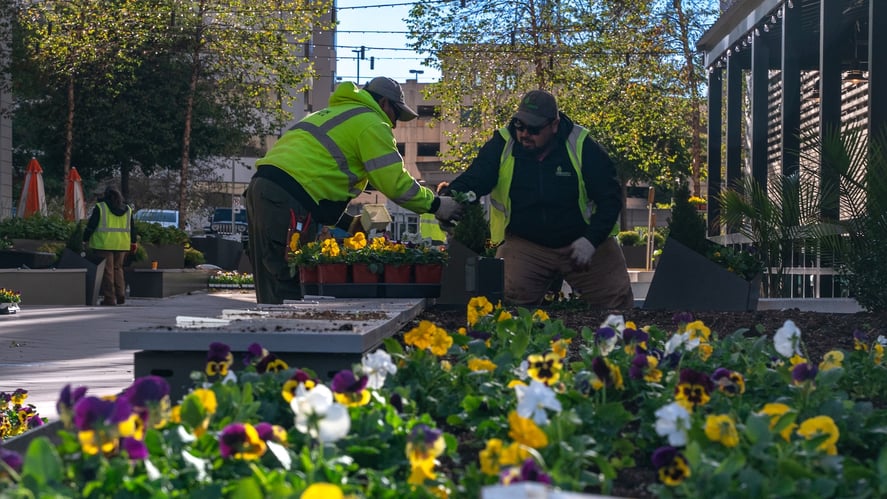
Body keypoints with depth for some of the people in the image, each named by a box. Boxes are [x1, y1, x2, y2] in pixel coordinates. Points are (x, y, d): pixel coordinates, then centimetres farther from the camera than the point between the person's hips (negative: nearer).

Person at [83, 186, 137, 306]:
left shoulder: (100, 207, -4)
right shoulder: (128, 209, 11)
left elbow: (90, 225, -4)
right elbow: (132, 228, 15)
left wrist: (85, 240, 4)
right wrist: (133, 242, 22)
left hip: (104, 244, -4)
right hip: (122, 245, 5)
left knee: (107, 270, -1)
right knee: (118, 268, 16)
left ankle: (109, 298, -4)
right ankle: (121, 296, 10)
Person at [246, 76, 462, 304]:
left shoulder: (332, 114, 31)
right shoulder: (371, 124, 1)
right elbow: (395, 182, -5)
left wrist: (347, 223, 25)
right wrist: (435, 204, 7)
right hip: (287, 199, -10)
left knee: (273, 290, 12)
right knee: (290, 292, -9)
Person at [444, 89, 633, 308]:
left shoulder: (582, 146, -10)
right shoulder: (501, 145, -7)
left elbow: (610, 196, -7)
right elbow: (472, 180, -13)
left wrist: (591, 239, -19)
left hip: (581, 241, 0)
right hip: (523, 244, 0)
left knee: (617, 298, -1)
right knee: (509, 297, -21)